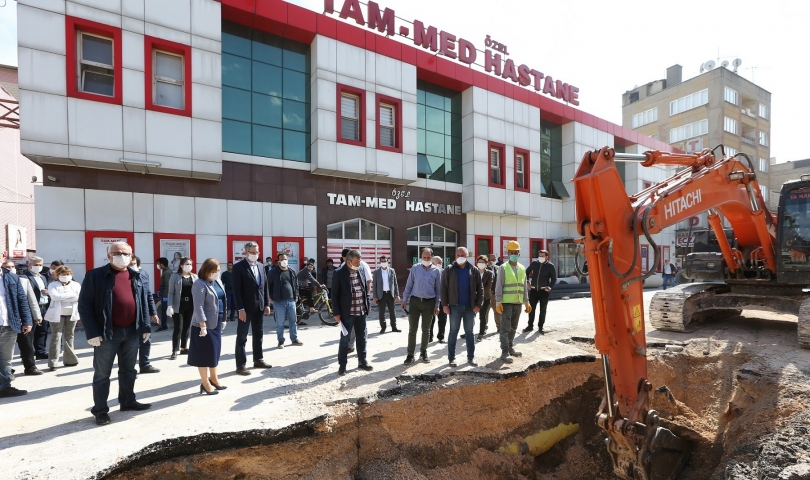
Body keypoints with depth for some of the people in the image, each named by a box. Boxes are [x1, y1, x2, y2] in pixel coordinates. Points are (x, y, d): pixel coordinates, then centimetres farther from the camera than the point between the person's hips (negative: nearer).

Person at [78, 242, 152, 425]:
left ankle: (128, 401, 31)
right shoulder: (95, 276, -8)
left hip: (131, 331, 5)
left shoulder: (136, 277, 7)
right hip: (107, 333, -5)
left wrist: (146, 327, 5)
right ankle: (100, 410, 20)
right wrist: (92, 332, -14)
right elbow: (84, 306, -9)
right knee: (102, 374, 7)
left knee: (129, 370, 17)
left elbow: (143, 303, 10)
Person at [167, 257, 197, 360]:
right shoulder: (175, 276, -3)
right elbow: (171, 292, -5)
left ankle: (183, 348, 24)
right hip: (178, 306, -4)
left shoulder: (194, 277, 8)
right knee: (178, 328, -3)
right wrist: (170, 306, -13)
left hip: (190, 305, 4)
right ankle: (174, 351, 6)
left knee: (187, 328, 12)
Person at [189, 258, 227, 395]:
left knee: (215, 350, 16)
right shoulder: (200, 284, -15)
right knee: (205, 352, 2)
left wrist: (223, 319, 14)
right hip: (205, 323, -8)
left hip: (216, 322, 8)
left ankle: (213, 379, 30)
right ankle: (205, 384, 14)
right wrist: (203, 326, -23)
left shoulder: (218, 282, 10)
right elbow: (198, 307, -19)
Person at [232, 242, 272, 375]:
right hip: (246, 308, -6)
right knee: (242, 337, 3)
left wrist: (267, 304, 7)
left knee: (259, 335, 14)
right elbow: (236, 289, -13)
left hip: (259, 307, 6)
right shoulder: (238, 266, -8)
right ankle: (241, 365, 10)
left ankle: (258, 360, 26)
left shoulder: (260, 266, 11)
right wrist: (240, 309, -18)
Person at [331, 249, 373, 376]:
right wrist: (337, 313, -11)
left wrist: (367, 306, 12)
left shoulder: (362, 270, 2)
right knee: (345, 340, 5)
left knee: (362, 338, 14)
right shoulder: (339, 273, -13)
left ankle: (362, 362, 29)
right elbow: (334, 295, -10)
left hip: (361, 312, 5)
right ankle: (342, 365, 19)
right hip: (347, 313, -5)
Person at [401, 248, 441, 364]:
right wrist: (404, 300, 0)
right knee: (412, 329, 0)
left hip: (429, 302, 1)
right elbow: (409, 285, 3)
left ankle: (423, 352, 26)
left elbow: (438, 289, 5)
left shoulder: (436, 271, 1)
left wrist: (437, 305, 1)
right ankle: (410, 354, 9)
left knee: (426, 329, 12)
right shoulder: (415, 268, 0)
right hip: (414, 301, -1)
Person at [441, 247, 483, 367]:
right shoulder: (449, 270, -1)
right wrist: (444, 304, -9)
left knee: (469, 332, 10)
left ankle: (471, 357, 20)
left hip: (470, 306, 2)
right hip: (455, 306, -2)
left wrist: (478, 304, -4)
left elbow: (480, 288, 4)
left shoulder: (474, 270, 4)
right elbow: (444, 288, -3)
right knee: (453, 332, 4)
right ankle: (451, 358, 12)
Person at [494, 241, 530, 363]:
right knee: (505, 328, -3)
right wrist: (498, 302, -15)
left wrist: (526, 301, 13)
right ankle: (505, 352, 2)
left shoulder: (522, 268, 11)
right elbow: (499, 286, -9)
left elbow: (524, 286, 15)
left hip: (518, 302, 6)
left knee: (513, 327, 14)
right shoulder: (503, 268, -6)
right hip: (506, 302, -5)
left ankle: (511, 348, 27)